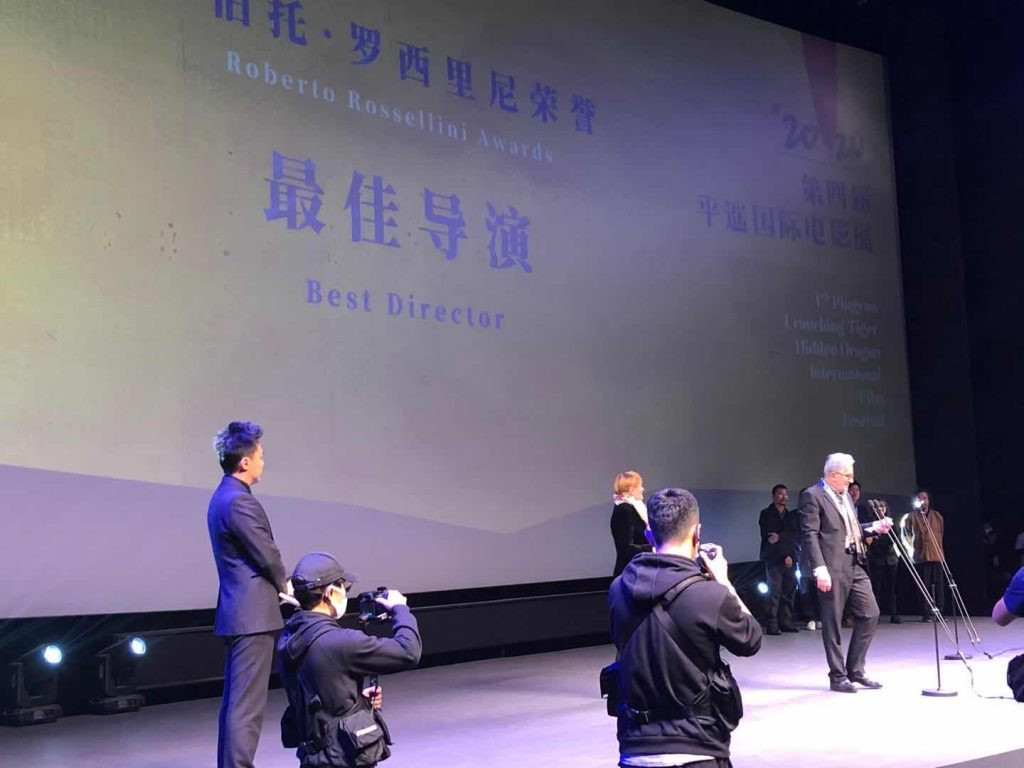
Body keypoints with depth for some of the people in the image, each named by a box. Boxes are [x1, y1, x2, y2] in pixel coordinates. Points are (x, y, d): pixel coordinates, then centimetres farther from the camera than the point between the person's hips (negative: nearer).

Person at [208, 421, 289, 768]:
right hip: (252, 613, -10)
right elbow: (267, 555, -16)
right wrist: (284, 584, 3)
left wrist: (276, 584, 8)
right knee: (247, 705, -8)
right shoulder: (239, 501, -18)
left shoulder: (223, 496, 14)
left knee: (234, 701, 15)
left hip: (235, 612, 10)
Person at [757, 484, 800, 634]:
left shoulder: (791, 515, 18)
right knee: (775, 591, -10)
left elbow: (796, 535, 3)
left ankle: (786, 622, 7)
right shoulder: (766, 514, 2)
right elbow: (767, 536, -6)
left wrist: (780, 537, -16)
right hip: (773, 558, -5)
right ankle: (772, 625, -9)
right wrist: (785, 555, -9)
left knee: (789, 590, 1)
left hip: (789, 558, 5)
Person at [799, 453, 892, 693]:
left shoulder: (845, 496, 19)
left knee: (870, 614, 6)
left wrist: (873, 527, 11)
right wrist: (819, 568, -21)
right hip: (832, 569, -8)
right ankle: (838, 677, 10)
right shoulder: (812, 496, -7)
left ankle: (855, 669, 17)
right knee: (832, 623, 0)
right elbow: (810, 534, -14)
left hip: (855, 567, 8)